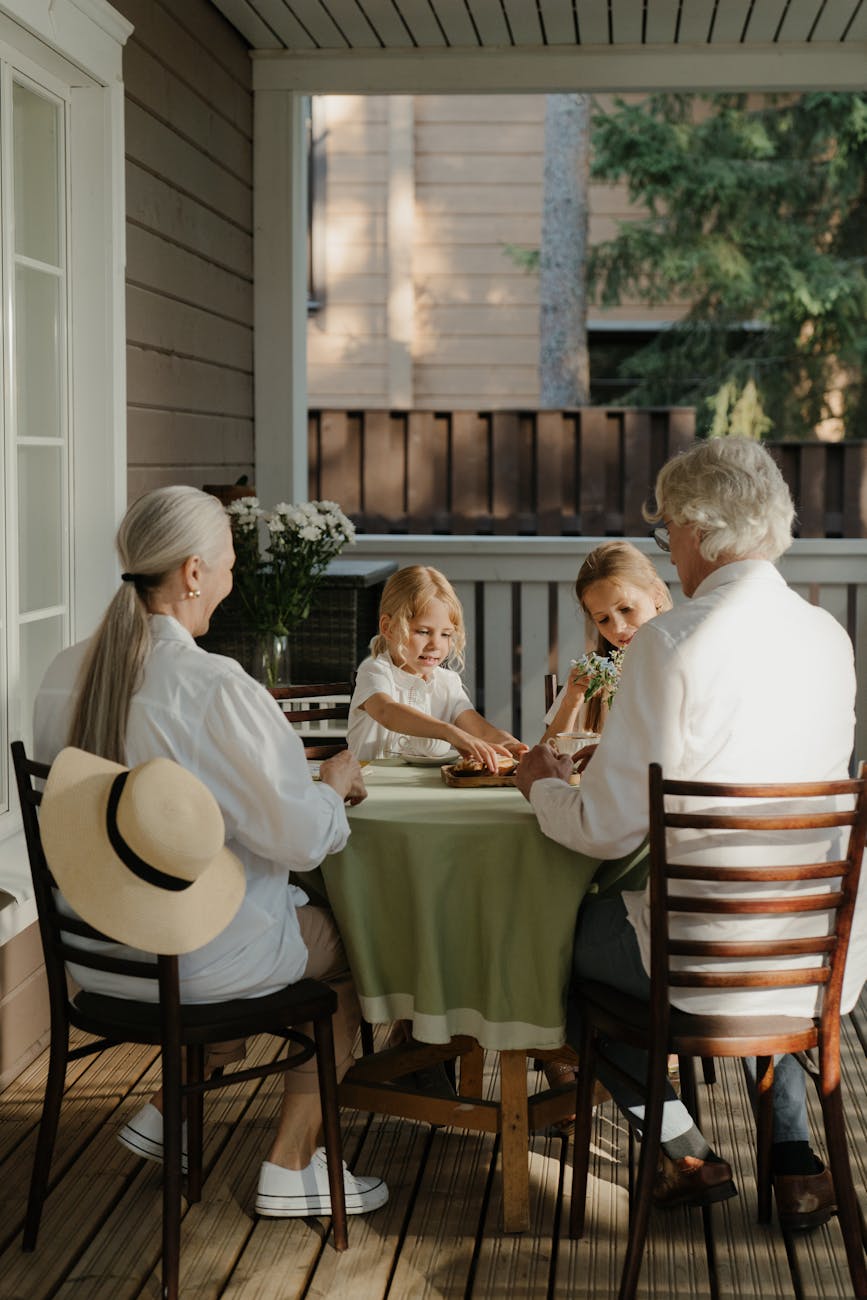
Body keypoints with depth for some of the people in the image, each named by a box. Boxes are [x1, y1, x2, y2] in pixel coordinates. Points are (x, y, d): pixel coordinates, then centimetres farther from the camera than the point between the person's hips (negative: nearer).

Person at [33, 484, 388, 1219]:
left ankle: (169, 1111, 25)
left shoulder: (66, 675, -2)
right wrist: (334, 784, -2)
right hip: (200, 957, -7)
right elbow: (299, 838, -23)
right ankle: (292, 1165, 19)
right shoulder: (216, 689, -25)